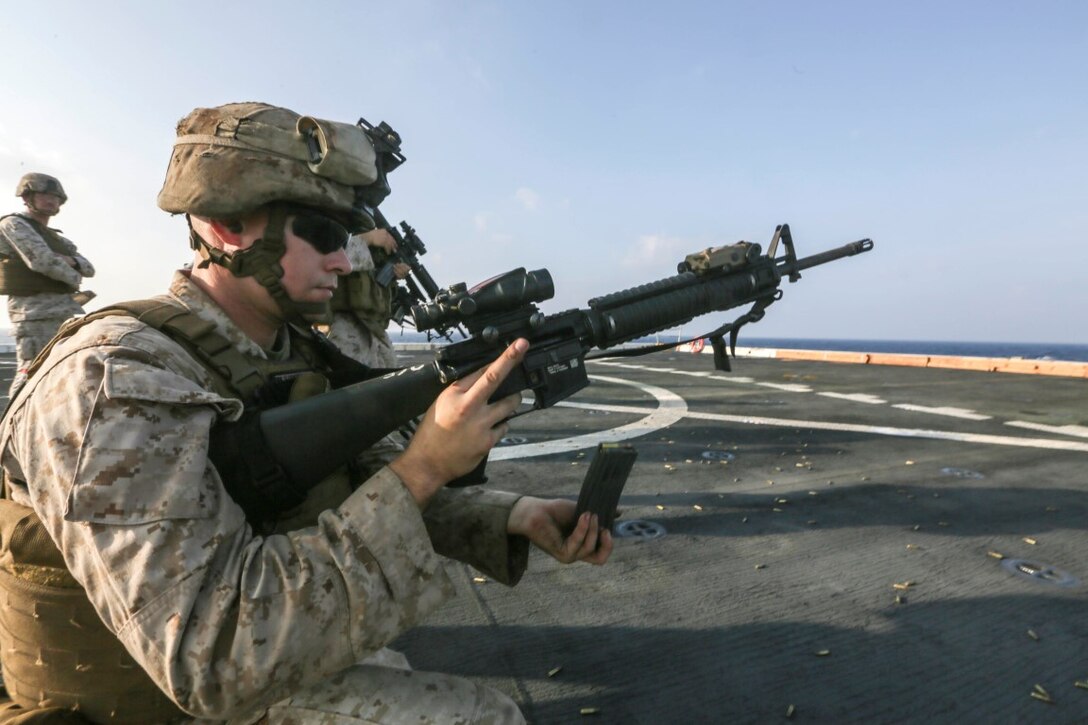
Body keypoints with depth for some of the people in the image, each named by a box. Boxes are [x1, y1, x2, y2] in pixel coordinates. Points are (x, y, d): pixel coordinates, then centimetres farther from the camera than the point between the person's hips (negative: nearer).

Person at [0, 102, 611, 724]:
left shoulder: (298, 357, -4)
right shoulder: (112, 379, -29)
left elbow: (369, 495, 1)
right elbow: (214, 660, -34)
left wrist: (516, 515, -14)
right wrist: (422, 467, -36)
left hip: (273, 653, 6)